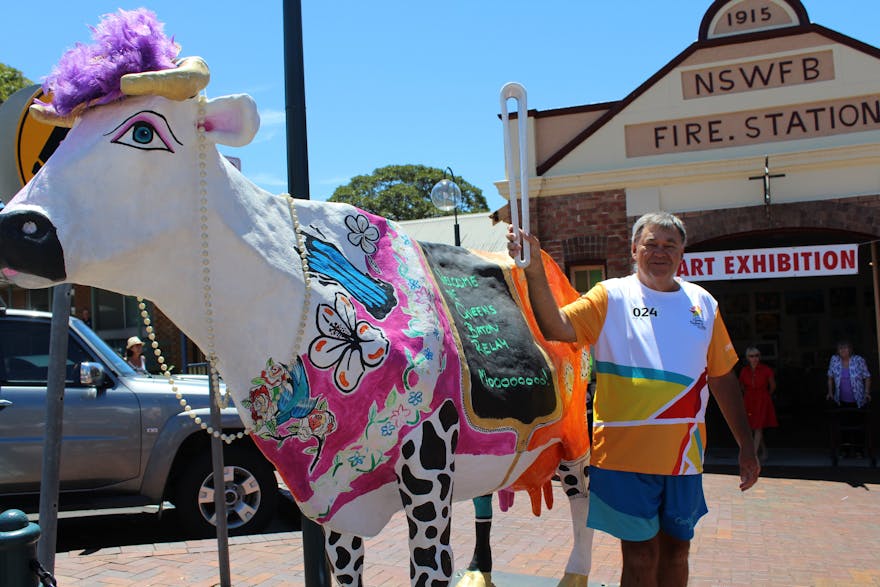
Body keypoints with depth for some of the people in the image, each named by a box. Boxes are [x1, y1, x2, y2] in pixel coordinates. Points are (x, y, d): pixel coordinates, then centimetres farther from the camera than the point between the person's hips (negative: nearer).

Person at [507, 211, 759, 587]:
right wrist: (535, 272, -31)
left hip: (685, 455, 4)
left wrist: (746, 446, 12)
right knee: (641, 554, 5)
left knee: (676, 549, 16)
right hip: (625, 452, -4)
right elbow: (557, 327, -18)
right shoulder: (611, 296, -3)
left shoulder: (702, 303, 9)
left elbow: (723, 377, 12)